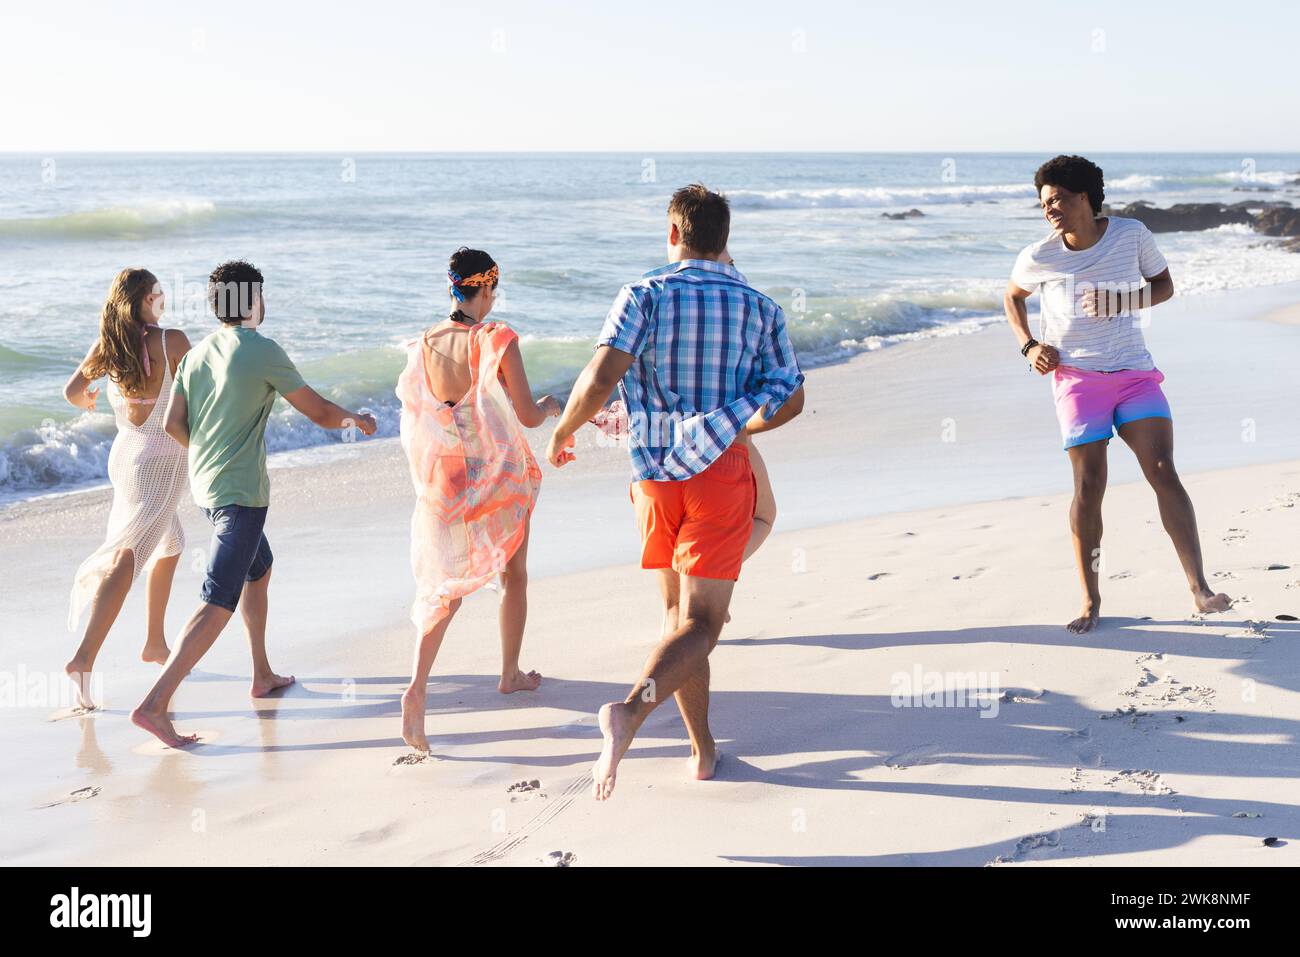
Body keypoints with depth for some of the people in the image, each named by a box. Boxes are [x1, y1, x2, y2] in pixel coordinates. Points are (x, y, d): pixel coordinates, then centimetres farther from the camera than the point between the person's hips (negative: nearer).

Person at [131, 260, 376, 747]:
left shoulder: (196, 354, 8)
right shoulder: (263, 351, -12)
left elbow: (174, 422, 7)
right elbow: (318, 411, -4)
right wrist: (355, 419, 16)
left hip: (204, 483, 9)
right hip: (241, 492, -9)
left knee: (259, 570, 28)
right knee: (219, 603, -11)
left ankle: (262, 675, 38)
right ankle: (155, 703, -20)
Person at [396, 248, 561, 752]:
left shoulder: (423, 346, -2)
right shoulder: (498, 341, -15)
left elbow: (412, 420, 5)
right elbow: (528, 416, -13)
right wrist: (549, 407, 10)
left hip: (444, 479, 3)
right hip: (502, 479, -3)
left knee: (445, 586, 10)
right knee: (514, 575, 20)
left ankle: (416, 687, -9)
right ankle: (510, 673, 33)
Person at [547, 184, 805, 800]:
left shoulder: (645, 295, -4)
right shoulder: (758, 306, 3)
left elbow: (600, 378, -17)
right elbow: (790, 400, 1)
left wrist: (562, 432, -1)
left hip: (656, 475, 1)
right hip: (721, 472, -1)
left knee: (678, 613, 17)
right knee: (700, 621, -4)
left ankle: (704, 748, 20)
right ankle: (631, 709, -30)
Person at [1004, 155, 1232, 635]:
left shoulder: (1132, 234, -3)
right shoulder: (1038, 257, -3)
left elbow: (1164, 284, 9)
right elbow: (1012, 297, 16)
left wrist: (1122, 301, -11)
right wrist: (1029, 346, 0)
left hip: (1135, 373, 1)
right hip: (1077, 378, 0)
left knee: (1163, 472, -11)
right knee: (1088, 487, -5)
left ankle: (1200, 589, -11)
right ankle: (1090, 600, 7)